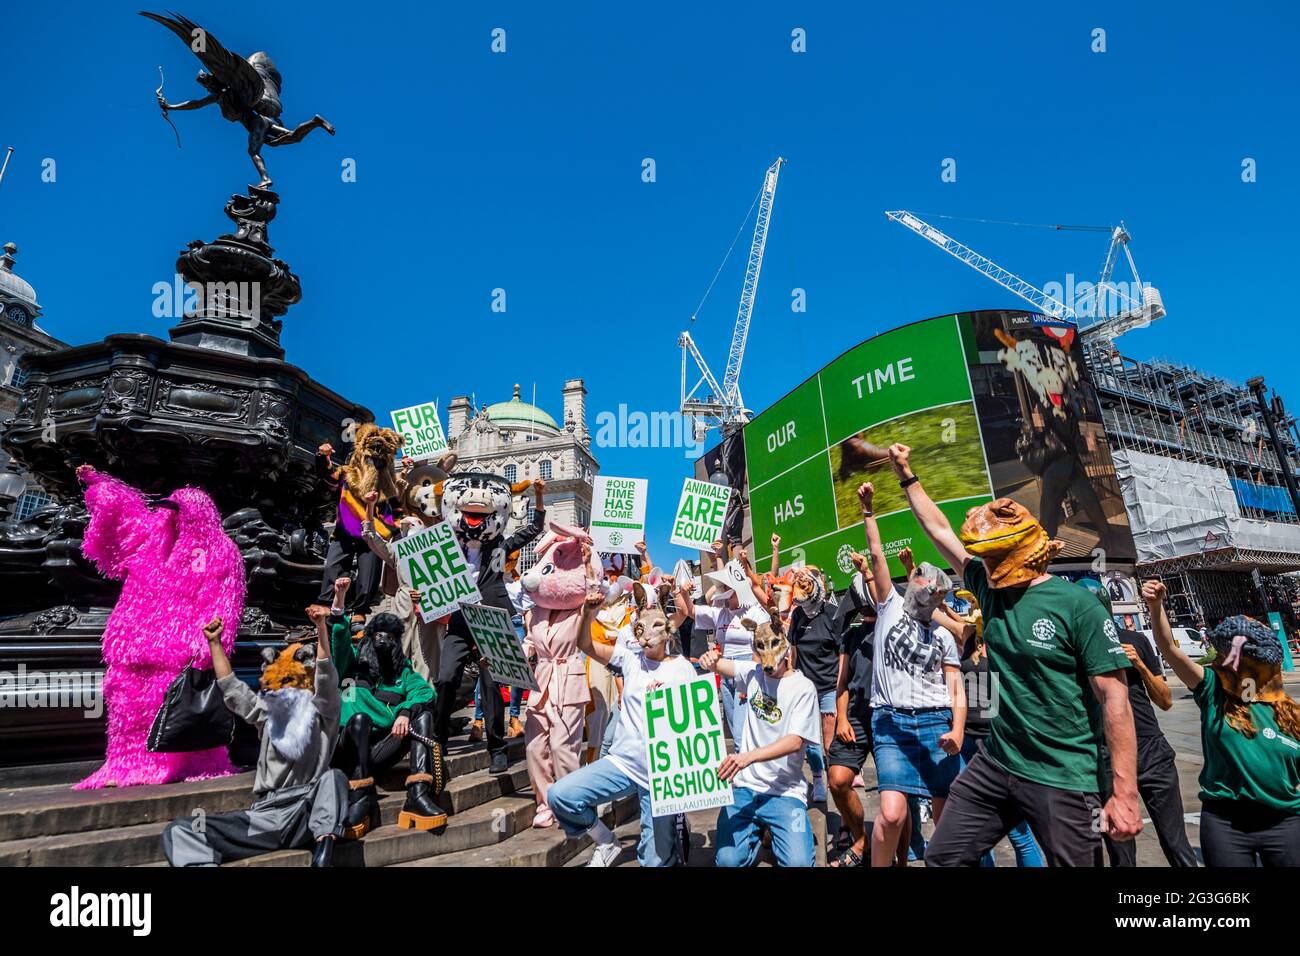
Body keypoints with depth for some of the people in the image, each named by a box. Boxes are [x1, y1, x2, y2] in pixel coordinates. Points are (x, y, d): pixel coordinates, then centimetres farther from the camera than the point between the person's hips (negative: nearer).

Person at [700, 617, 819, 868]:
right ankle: (755, 829, 17)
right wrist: (710, 660, -24)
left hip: (785, 791, -3)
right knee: (728, 860, -12)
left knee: (798, 862, -21)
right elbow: (717, 664, 3)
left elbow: (795, 741, -16)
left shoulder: (803, 687, -9)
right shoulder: (753, 672, 4)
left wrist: (748, 756, -30)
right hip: (744, 786, 3)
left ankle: (772, 829, 9)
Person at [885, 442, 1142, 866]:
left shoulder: (1076, 604, -14)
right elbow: (939, 531, 12)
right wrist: (907, 477, 18)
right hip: (995, 764, 6)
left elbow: (1115, 699, -14)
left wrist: (1125, 793, -15)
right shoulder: (989, 588, 2)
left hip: (1063, 779, -6)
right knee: (942, 857, 10)